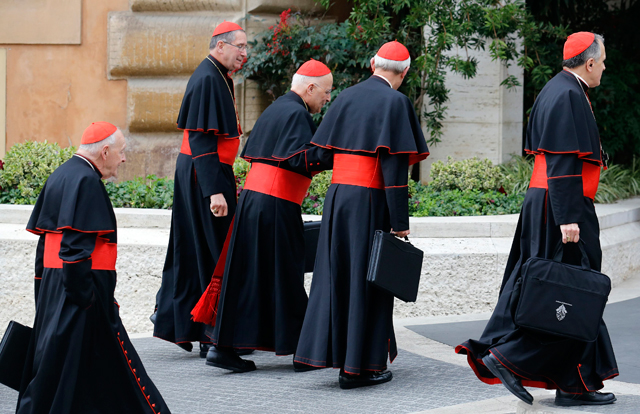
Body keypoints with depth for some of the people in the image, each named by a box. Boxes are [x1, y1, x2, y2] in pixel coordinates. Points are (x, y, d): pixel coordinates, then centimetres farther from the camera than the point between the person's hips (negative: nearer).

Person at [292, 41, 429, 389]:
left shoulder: (346, 97, 10)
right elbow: (394, 165, -14)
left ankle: (325, 350, 16)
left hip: (337, 194, 6)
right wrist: (400, 223, -14)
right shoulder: (394, 102, -8)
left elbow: (323, 151, 10)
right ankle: (359, 365, 6)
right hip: (370, 200, -6)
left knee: (336, 275, 14)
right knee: (366, 279, 1)